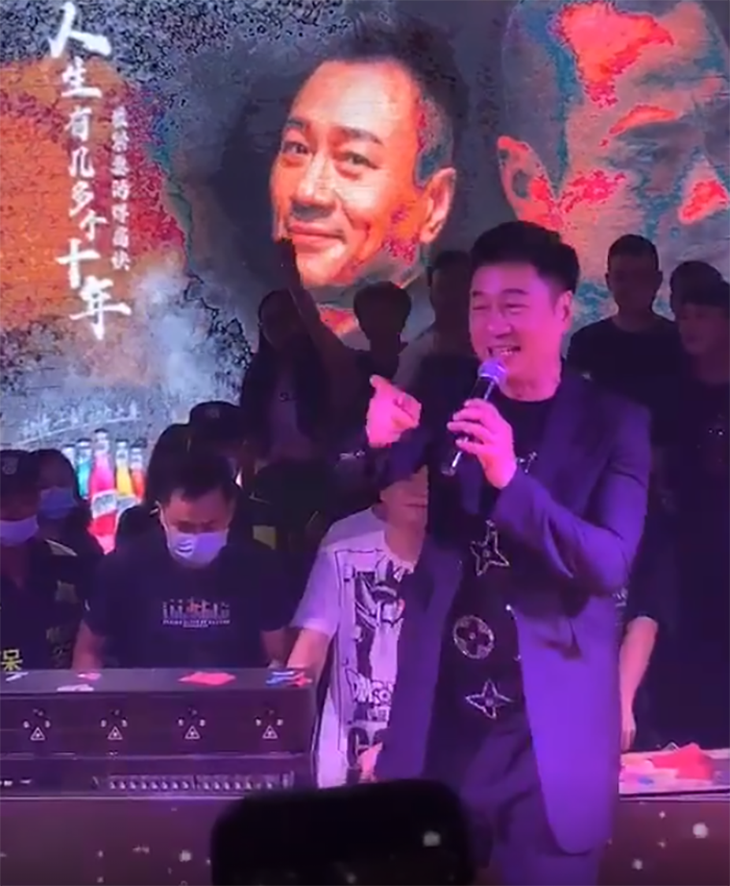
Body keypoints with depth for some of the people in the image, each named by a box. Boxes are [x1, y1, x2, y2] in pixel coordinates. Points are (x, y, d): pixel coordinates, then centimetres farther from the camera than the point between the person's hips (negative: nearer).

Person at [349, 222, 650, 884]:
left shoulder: (614, 424, -4)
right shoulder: (451, 400, 3)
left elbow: (610, 566, -15)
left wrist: (511, 478, -28)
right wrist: (378, 438, -28)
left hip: (551, 740, -2)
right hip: (436, 729, 2)